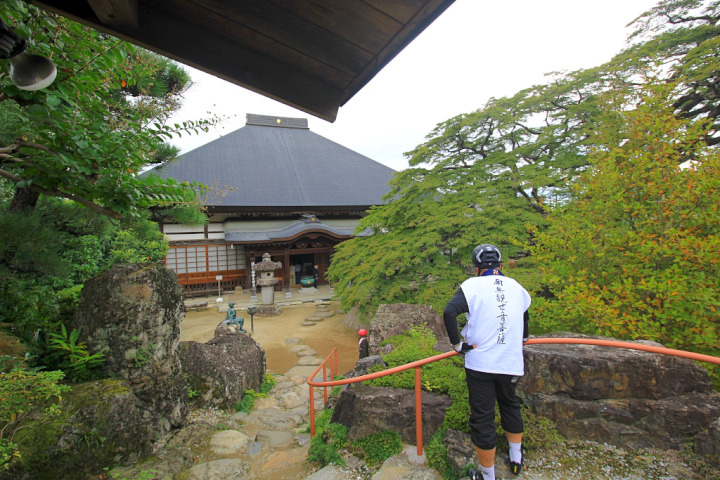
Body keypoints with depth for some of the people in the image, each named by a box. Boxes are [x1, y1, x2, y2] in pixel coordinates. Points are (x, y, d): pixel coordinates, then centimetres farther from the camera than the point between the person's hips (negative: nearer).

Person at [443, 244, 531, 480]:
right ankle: (516, 458, 44)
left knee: (482, 418, 8)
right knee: (510, 405, 28)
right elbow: (525, 314, 24)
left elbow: (449, 312, -22)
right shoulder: (516, 287, 6)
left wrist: (457, 344, -10)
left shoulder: (473, 285, -9)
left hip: (480, 363, -5)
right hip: (511, 363, 5)